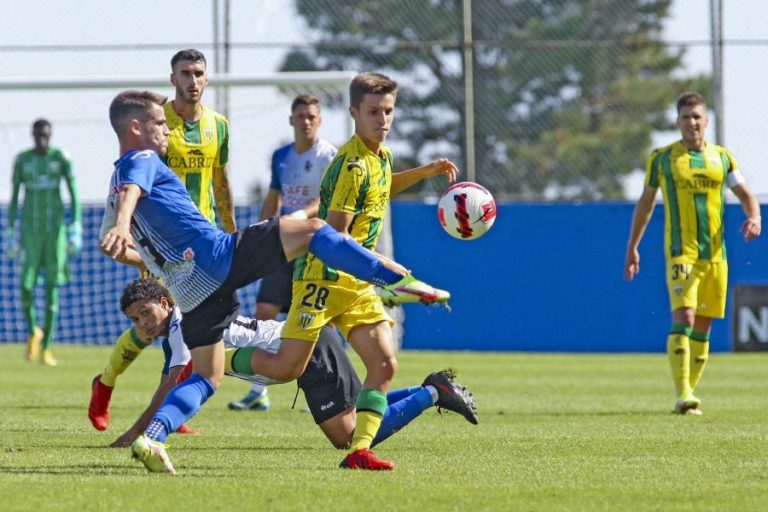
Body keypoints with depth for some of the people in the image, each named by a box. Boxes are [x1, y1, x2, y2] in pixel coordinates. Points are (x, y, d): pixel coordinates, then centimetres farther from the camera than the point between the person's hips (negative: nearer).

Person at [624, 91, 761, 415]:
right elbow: (645, 203, 14)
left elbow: (746, 195, 13)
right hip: (680, 253, -4)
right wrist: (632, 248, 14)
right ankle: (683, 395, -25)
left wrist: (754, 218, -9)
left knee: (702, 327, 6)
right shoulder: (662, 158, 5)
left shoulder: (721, 157, 11)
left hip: (715, 255, 4)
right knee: (683, 318, -18)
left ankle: (689, 392, 14)